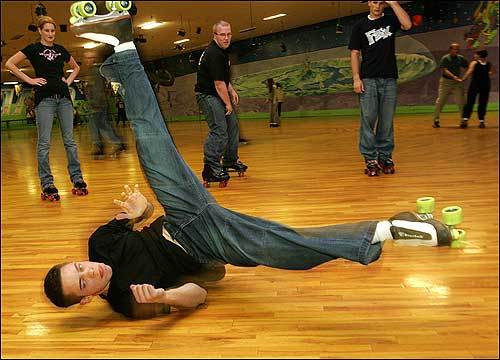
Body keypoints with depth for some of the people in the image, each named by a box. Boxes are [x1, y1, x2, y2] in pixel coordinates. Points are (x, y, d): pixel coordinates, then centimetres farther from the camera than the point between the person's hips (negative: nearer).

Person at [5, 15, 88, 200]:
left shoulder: (60, 50, 15)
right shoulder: (33, 49, 4)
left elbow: (76, 67, 30)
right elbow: (9, 63, -1)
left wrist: (69, 80, 13)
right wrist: (30, 80, -6)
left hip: (64, 97, 4)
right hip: (44, 98, -4)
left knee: (70, 141, 4)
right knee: (44, 142, -3)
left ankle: (77, 180, 10)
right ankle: (47, 185, 2)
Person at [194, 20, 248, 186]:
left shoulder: (222, 50, 11)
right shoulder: (213, 54, -22)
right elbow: (218, 83, -22)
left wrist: (232, 91, 13)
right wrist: (228, 104, -15)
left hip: (218, 95, 11)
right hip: (208, 95, -11)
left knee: (232, 125, 17)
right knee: (219, 130, -20)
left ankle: (230, 160, 30)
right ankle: (211, 168, -18)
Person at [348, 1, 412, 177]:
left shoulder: (391, 21, 13)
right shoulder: (360, 25, 9)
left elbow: (408, 25, -8)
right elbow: (355, 53, 4)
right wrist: (356, 78, -6)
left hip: (389, 79, 2)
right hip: (368, 79, -1)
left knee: (386, 121, 3)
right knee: (368, 120, -6)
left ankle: (385, 156, 11)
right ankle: (370, 158, -1)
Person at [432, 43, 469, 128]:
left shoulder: (460, 58, 5)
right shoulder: (445, 58, -10)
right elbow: (445, 70, -21)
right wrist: (453, 77, -35)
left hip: (457, 82, 3)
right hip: (446, 81, -3)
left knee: (461, 101, -1)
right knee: (440, 101, -1)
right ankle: (436, 120, 10)